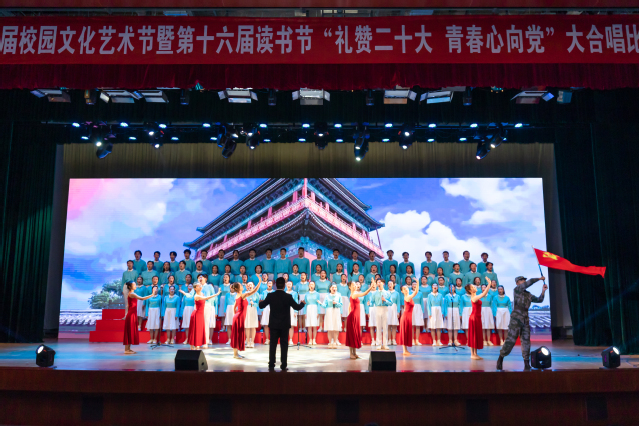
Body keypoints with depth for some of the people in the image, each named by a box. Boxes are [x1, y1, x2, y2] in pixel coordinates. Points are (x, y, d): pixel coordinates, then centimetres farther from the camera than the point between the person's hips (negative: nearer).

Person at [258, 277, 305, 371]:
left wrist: (261, 302, 25)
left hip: (273, 324, 1)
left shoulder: (270, 296, -6)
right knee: (284, 345, 6)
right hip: (284, 325, -1)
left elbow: (261, 306, 3)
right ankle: (284, 365, 7)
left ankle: (271, 365, 6)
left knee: (273, 344, 6)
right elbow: (297, 307, -3)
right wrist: (302, 303, 17)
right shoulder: (288, 297, -10)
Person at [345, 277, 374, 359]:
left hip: (355, 316, 9)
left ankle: (354, 353, 17)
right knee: (352, 334, -4)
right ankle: (352, 353, 2)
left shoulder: (352, 295, 14)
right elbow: (364, 294, -31)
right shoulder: (354, 294, -15)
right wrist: (371, 287, -34)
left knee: (355, 334, 11)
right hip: (353, 316, -9)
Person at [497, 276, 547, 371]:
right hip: (516, 319, -6)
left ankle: (527, 364, 8)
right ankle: (500, 359, 6)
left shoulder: (528, 295, 17)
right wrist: (539, 279, -1)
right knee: (511, 340, -8)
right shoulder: (517, 290, 0)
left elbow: (539, 300, 20)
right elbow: (529, 282, -10)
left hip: (525, 320, 6)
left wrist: (543, 291, 7)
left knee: (526, 341, 3)